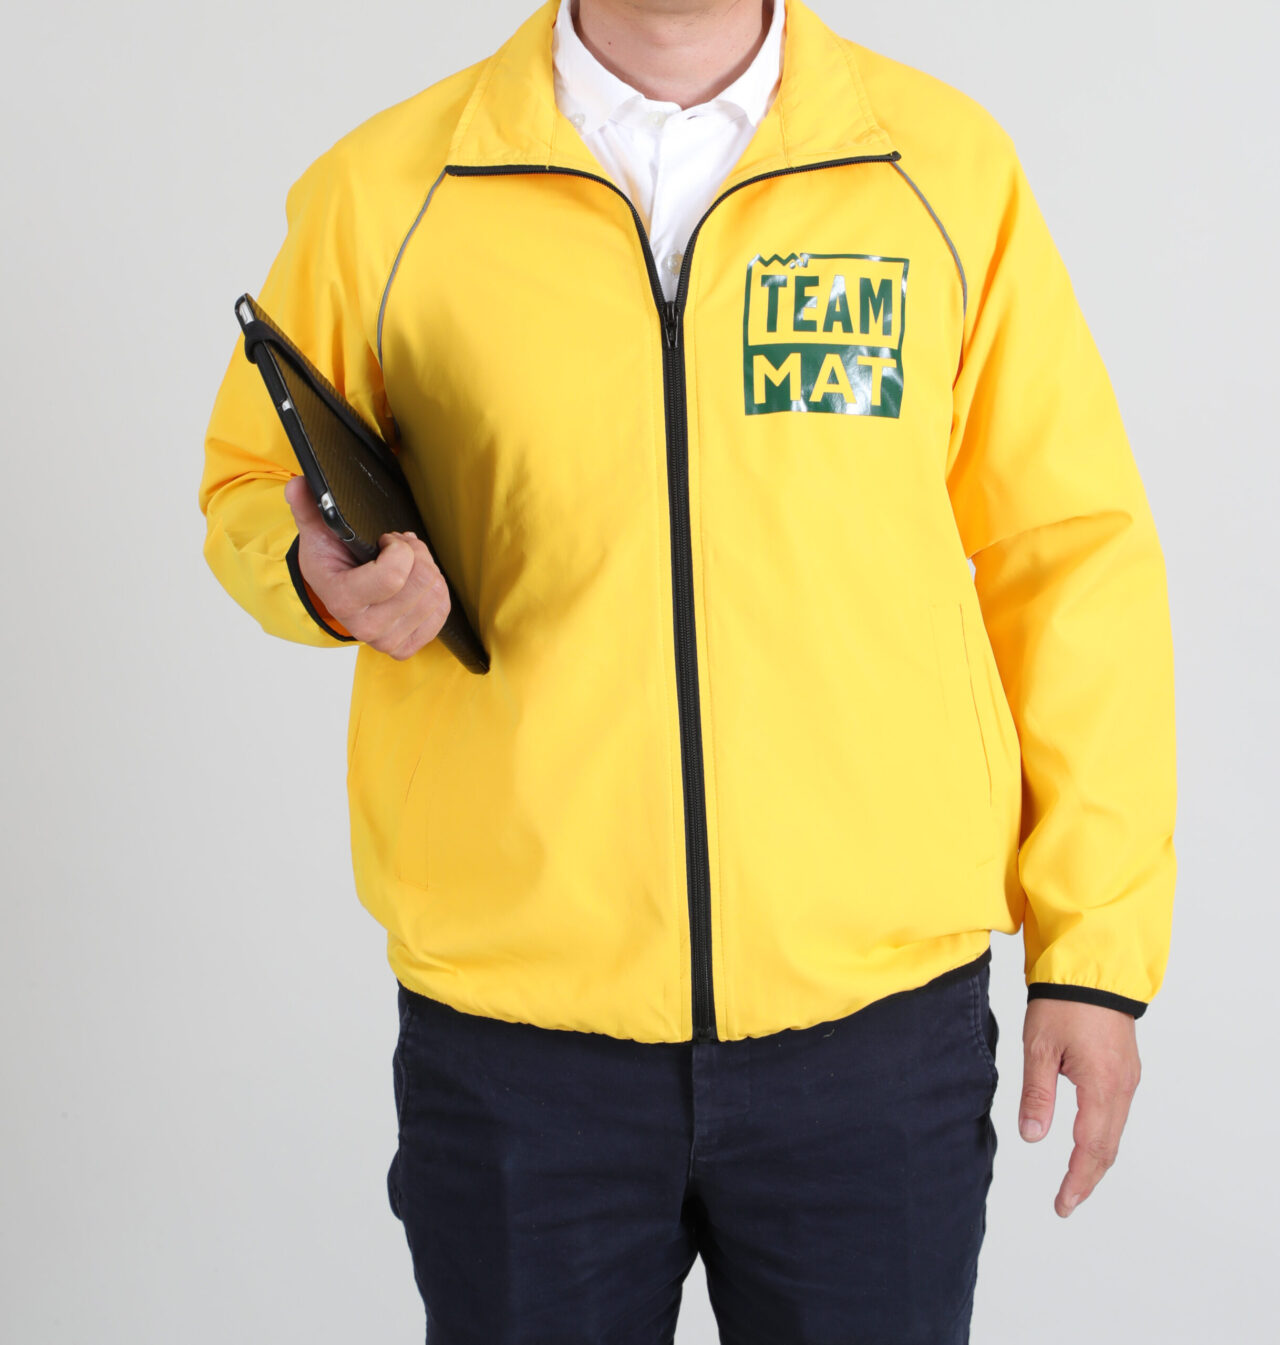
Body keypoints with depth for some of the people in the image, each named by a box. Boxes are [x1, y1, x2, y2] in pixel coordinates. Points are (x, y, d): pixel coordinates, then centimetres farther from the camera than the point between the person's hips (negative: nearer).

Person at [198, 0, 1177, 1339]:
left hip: (881, 1003, 1)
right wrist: (321, 573, -11)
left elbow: (1072, 552, 4)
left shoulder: (949, 164, 1)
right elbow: (254, 480, 14)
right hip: (514, 1016, 0)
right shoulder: (380, 192, -1)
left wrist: (1097, 943, 1)